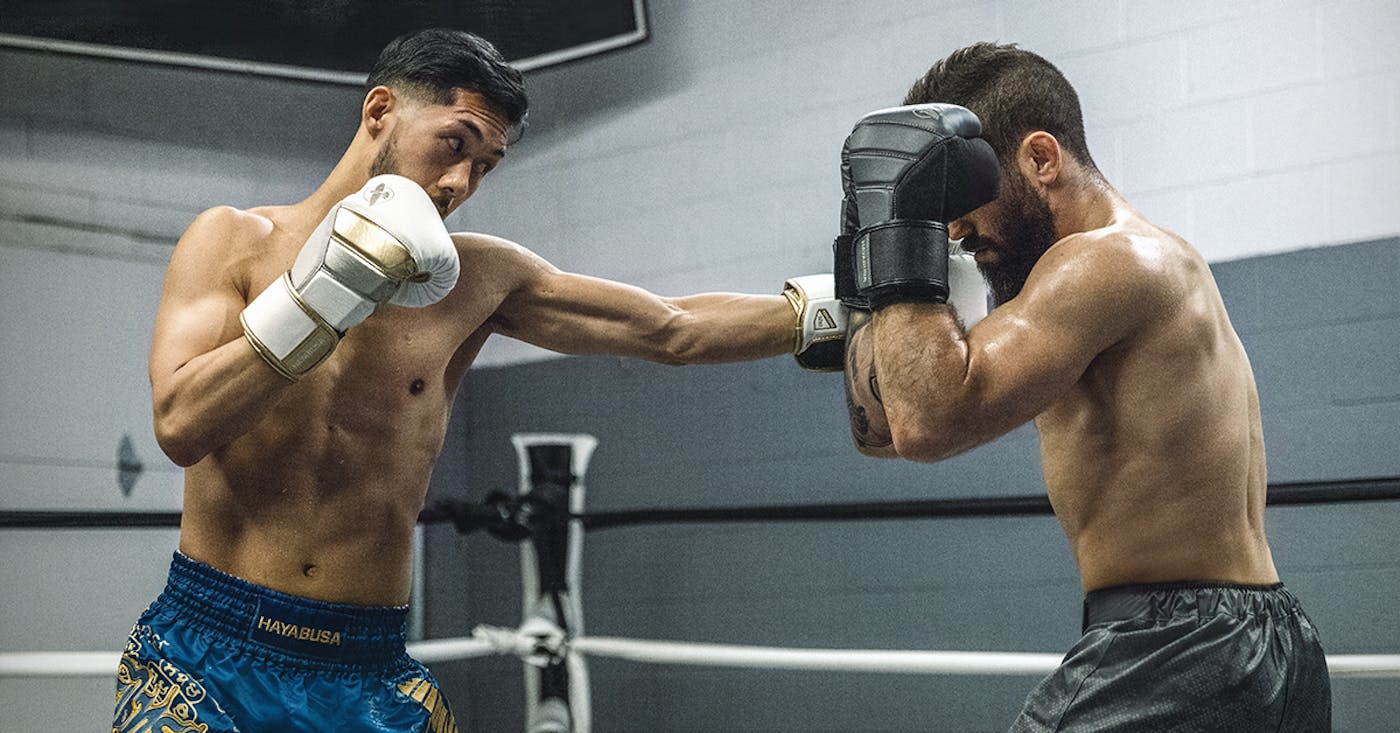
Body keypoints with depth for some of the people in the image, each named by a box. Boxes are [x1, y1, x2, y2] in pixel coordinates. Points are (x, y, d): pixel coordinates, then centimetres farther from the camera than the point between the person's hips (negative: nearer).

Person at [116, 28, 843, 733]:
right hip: (206, 655, -2)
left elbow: (673, 329, 11)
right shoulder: (236, 240, 0)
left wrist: (829, 305, 7)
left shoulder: (478, 280, 6)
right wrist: (321, 299, -20)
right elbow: (179, 424, -13)